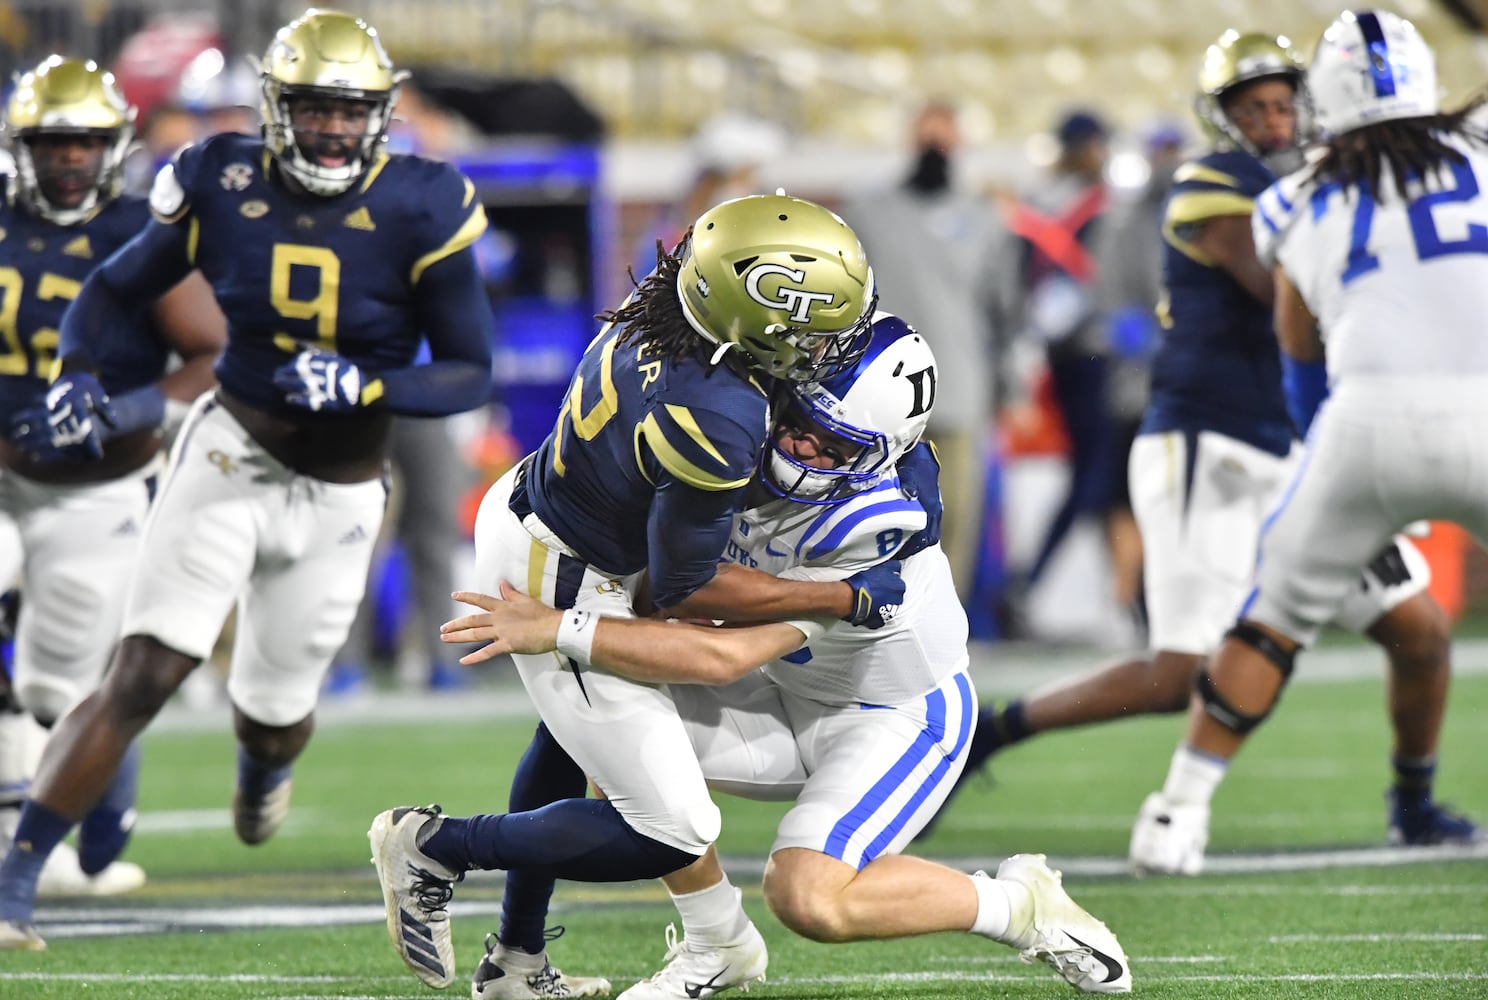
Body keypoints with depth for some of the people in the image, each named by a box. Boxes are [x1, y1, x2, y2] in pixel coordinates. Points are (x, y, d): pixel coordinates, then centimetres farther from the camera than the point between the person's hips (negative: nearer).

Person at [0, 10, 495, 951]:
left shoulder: (418, 210, -15)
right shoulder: (225, 188, -11)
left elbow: (472, 372, -11)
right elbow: (116, 289, 3)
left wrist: (365, 386, -28)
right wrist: (80, 373, -18)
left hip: (339, 497, 1)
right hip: (232, 457, -1)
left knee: (272, 713, 15)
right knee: (143, 677, -16)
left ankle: (265, 767, 56)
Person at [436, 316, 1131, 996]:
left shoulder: (875, 539, -36)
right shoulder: (752, 440, -17)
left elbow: (724, 657, -38)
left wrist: (556, 631, -39)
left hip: (899, 719, -8)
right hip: (793, 696, 8)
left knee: (808, 900, -27)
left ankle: (1017, 905, -4)